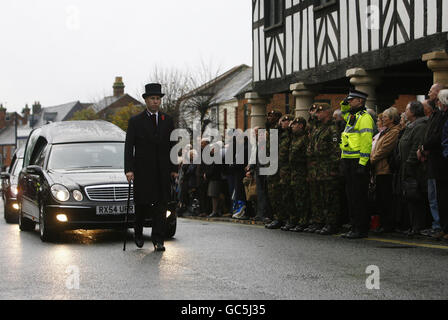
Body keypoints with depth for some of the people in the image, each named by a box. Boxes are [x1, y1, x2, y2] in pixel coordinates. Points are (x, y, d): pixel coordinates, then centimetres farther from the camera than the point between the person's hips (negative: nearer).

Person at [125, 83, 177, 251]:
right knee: (142, 204, 2)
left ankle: (158, 240, -2)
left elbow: (172, 145, 13)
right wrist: (129, 169, -13)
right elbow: (129, 147, -3)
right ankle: (138, 233, 26)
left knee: (161, 204, -4)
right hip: (142, 171, -2)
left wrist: (173, 168, 7)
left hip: (162, 171, 2)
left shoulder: (168, 120, 11)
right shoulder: (135, 121, 2)